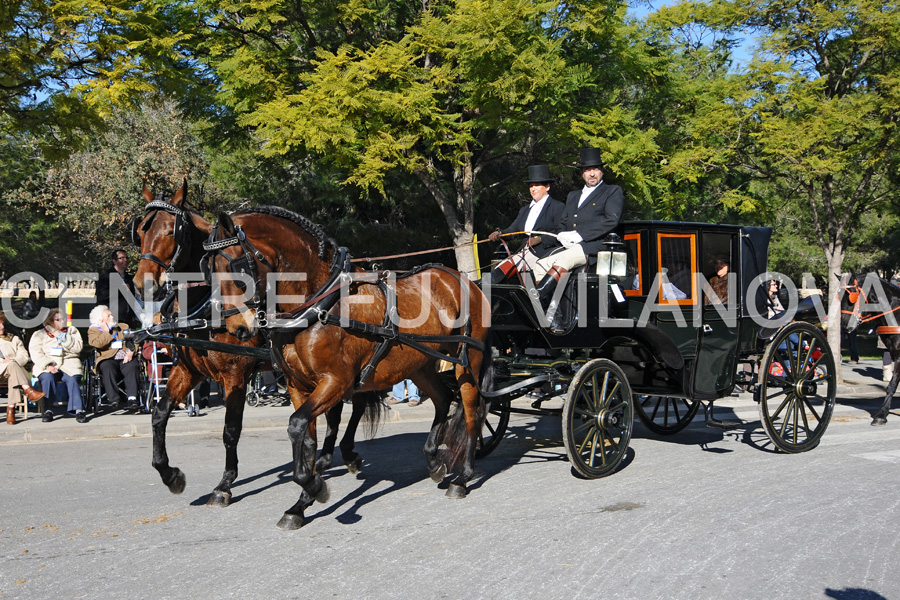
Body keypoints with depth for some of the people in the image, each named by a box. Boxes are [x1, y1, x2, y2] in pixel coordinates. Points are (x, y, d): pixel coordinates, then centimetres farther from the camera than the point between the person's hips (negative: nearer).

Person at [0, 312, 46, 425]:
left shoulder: (14, 339, 25)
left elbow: (24, 356, 10)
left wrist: (12, 360, -11)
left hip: (13, 369, 1)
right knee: (12, 365, -35)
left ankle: (11, 408, -44)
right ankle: (29, 391, -50)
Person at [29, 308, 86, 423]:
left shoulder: (72, 331, 19)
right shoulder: (39, 334, 15)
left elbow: (78, 348, 4)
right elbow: (35, 353, 1)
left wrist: (62, 337, -5)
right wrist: (48, 365, -15)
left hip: (69, 364, 0)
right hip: (47, 366, 0)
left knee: (72, 379, -31)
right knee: (47, 378, -33)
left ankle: (79, 410, -35)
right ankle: (48, 410, -31)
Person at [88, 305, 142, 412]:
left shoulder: (123, 327, 27)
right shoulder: (93, 330, 16)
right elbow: (97, 343, -6)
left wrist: (130, 352, -4)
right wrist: (106, 332, 4)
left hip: (126, 359, 2)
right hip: (108, 360, -2)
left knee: (132, 367, -33)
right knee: (107, 369, -37)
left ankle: (132, 399, -41)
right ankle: (114, 399, -36)